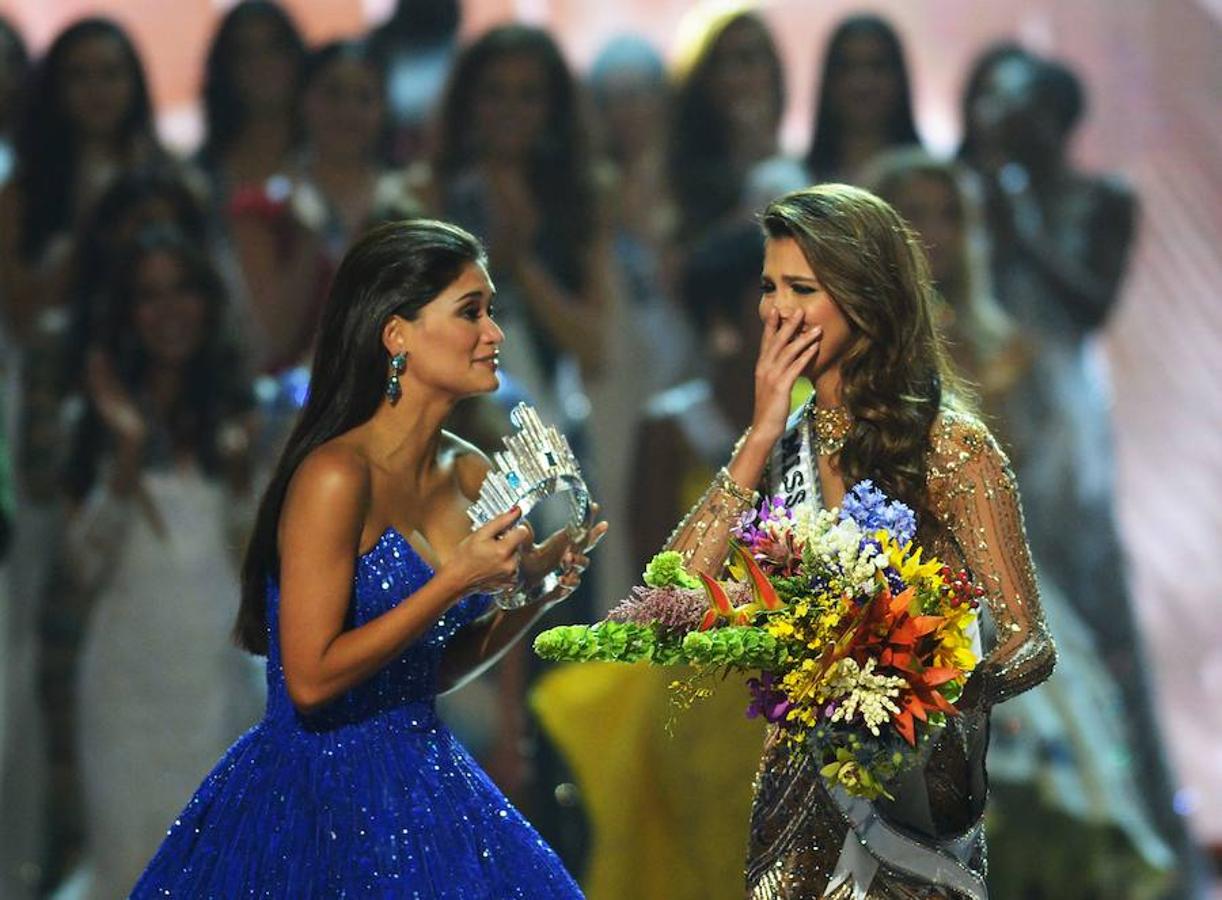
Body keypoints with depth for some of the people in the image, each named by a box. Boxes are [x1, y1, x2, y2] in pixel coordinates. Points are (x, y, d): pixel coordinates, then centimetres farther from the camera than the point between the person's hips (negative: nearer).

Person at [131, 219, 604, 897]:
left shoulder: (468, 474, 6)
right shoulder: (336, 477, -17)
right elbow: (311, 679, -20)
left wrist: (531, 593, 0)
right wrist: (456, 582, -20)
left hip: (421, 785, 7)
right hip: (317, 795, -7)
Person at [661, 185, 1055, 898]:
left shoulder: (947, 444, -10)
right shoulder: (785, 444, 8)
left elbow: (1028, 644, -11)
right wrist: (762, 437, -7)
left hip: (908, 780, -6)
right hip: (795, 789, 6)